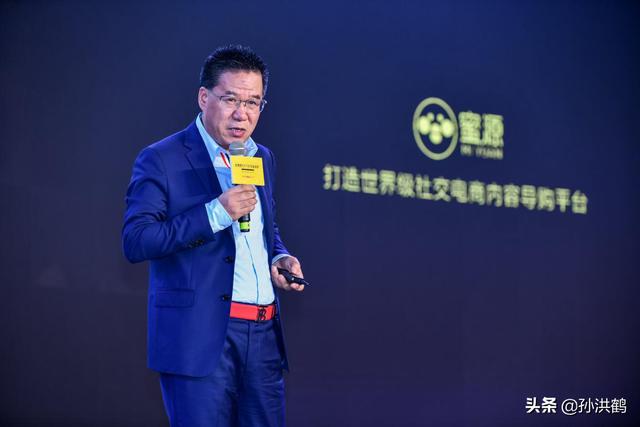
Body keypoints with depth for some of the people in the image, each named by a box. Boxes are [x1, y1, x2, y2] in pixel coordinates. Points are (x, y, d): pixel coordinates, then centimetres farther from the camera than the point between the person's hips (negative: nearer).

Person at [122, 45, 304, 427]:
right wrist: (215, 213, -20)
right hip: (200, 335, -6)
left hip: (265, 336, 6)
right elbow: (135, 242, -14)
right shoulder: (161, 160, -5)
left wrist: (280, 256, 7)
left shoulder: (263, 159, 15)